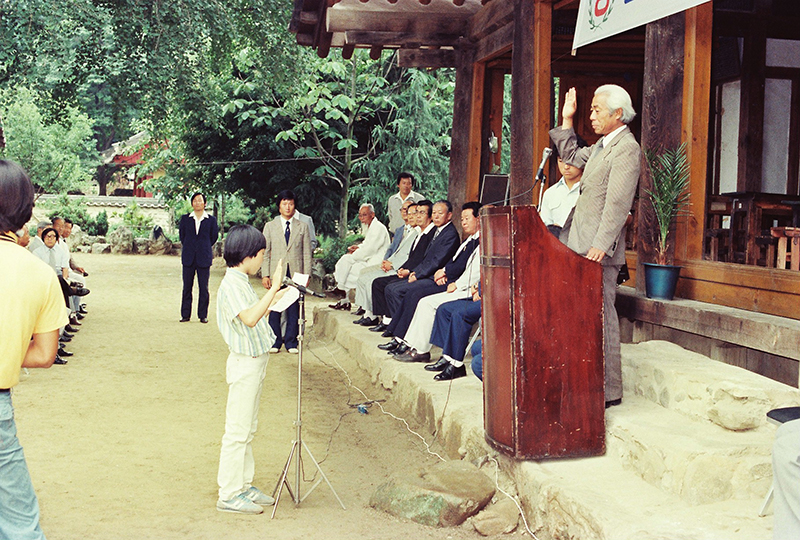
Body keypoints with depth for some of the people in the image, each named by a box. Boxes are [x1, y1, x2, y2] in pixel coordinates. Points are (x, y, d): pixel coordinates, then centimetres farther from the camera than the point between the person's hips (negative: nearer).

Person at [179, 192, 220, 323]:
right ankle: (185, 314, 11)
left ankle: (203, 315, 9)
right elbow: (181, 235, 16)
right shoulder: (185, 218, 7)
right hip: (188, 258, 1)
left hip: (204, 258, -1)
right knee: (187, 287, 4)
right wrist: (189, 248, 13)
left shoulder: (211, 220, 3)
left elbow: (214, 236, 11)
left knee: (204, 288, 0)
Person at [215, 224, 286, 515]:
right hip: (245, 363, -10)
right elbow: (249, 318, -33)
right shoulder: (231, 284, -18)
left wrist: (273, 299, 21)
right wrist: (273, 289, -31)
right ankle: (229, 494, 5)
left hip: (256, 362, 10)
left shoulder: (242, 282, 12)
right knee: (237, 431, -3)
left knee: (247, 430, 16)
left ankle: (244, 486, 25)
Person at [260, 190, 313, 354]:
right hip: (276, 273, 0)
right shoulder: (270, 226, 9)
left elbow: (307, 253, 7)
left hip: (296, 273, 0)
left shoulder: (302, 227, 9)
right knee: (275, 308, 1)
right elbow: (265, 252, 7)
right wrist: (265, 275, -1)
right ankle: (275, 341, 12)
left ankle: (291, 342, 10)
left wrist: (306, 275, -1)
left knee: (294, 309, 0)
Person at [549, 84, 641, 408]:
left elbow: (617, 204, -21)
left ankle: (609, 392, 3)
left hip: (600, 250, -10)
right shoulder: (602, 145, 18)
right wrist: (566, 120, 28)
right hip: (581, 246, 10)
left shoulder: (627, 149, -13)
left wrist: (601, 246, -26)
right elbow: (572, 157, 35)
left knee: (601, 317, -5)